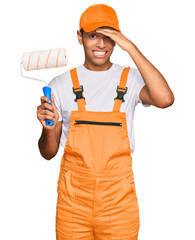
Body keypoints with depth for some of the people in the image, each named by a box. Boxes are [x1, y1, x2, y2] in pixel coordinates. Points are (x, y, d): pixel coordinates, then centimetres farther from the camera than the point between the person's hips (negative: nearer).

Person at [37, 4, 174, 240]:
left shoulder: (131, 79, 0)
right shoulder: (60, 84, 2)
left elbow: (165, 99, -24)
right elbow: (48, 153, 5)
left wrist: (131, 48, -19)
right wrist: (49, 129, -17)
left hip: (119, 198, 0)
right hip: (73, 198, 1)